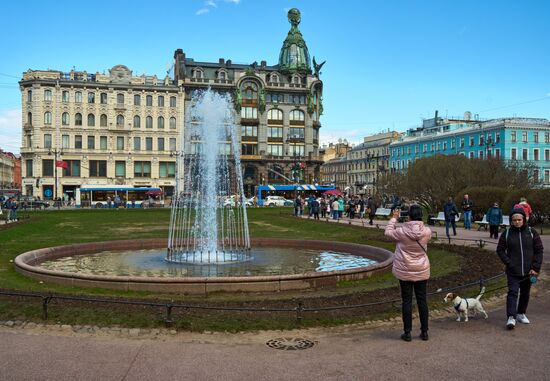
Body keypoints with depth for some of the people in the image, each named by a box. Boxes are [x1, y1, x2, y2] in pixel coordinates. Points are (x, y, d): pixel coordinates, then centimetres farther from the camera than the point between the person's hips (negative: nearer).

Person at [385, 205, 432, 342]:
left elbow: (387, 232, 1)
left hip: (405, 271, -2)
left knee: (407, 301, 6)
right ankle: (424, 331, 21)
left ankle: (407, 332, 11)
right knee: (422, 300, 12)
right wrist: (417, 222, 14)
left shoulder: (402, 231, -17)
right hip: (422, 271, 2)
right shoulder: (427, 232, -11)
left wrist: (394, 218, 10)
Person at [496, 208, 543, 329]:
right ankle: (511, 317, -12)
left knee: (525, 294, 14)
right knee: (513, 292, -11)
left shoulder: (532, 232, 0)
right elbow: (500, 250, 5)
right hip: (513, 271, -2)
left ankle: (521, 314, 31)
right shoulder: (507, 233, -1)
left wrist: (535, 268, -5)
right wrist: (508, 263, -8)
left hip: (528, 271, 2)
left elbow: (539, 250, 2)